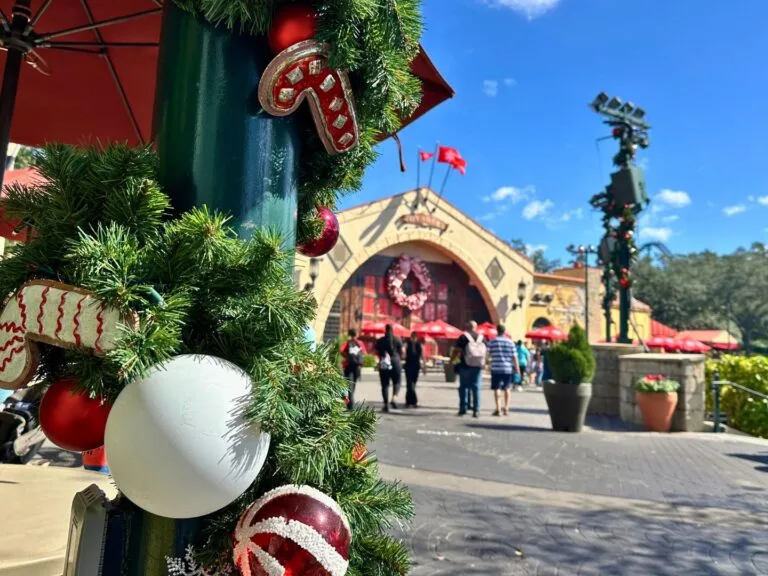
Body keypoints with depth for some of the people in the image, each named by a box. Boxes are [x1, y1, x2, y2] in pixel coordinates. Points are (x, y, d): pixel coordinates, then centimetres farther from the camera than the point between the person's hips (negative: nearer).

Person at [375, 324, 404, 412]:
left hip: (383, 364, 1)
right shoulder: (397, 340, 0)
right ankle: (394, 398, -12)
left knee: (385, 384, 5)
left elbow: (377, 352, 4)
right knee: (396, 382, 11)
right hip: (395, 362, -1)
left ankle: (386, 404, 1)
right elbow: (401, 352, 1)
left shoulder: (380, 340, 4)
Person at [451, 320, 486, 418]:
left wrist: (451, 360, 4)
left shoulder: (463, 337, -3)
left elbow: (457, 350, -8)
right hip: (478, 366, 3)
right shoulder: (481, 338, 8)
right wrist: (483, 363, 24)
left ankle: (463, 408, 5)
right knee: (476, 387, 5)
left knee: (463, 387, 6)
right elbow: (486, 352, 10)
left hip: (465, 366, -3)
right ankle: (476, 410, 3)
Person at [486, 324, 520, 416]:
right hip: (508, 368, 2)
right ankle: (506, 408, 16)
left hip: (496, 368, -2)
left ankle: (498, 409, -5)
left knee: (497, 389, 0)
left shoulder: (492, 342, -1)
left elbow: (489, 354, 4)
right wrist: (517, 369, 5)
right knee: (507, 388, 16)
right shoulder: (510, 342, 3)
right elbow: (514, 357, 1)